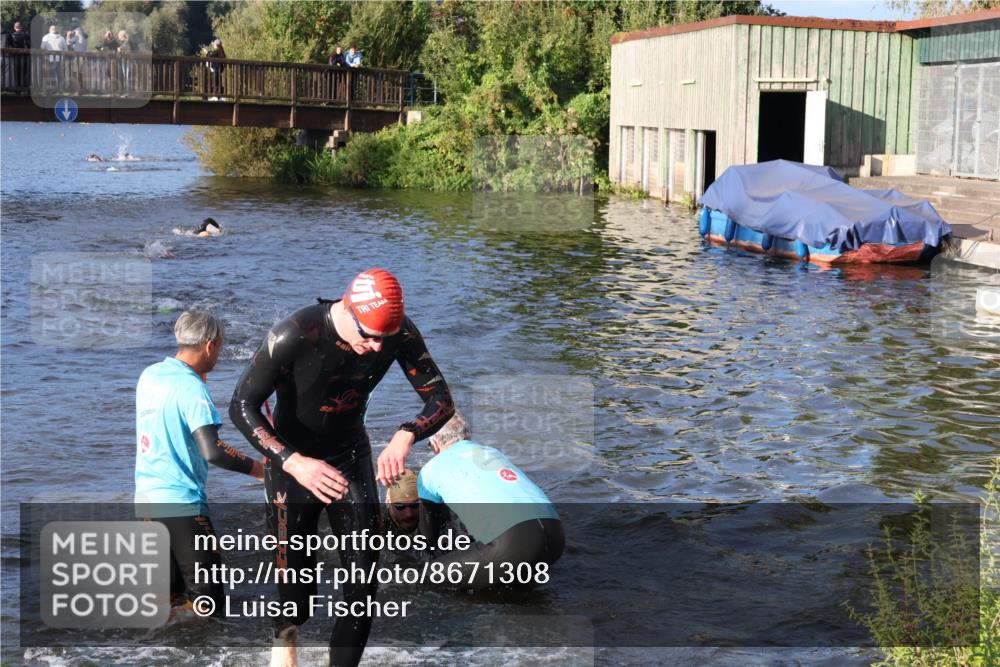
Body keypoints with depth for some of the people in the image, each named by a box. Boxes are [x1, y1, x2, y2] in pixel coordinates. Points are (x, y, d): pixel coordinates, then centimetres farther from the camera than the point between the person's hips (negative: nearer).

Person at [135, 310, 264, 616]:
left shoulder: (150, 374, 7)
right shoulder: (191, 387, -16)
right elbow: (212, 451, -26)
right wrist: (257, 468, -14)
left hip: (146, 497, 8)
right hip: (180, 502, -8)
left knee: (170, 594, 16)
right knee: (209, 602, -1)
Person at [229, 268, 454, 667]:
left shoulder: (401, 333, -18)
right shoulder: (294, 335, -30)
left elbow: (441, 400, -13)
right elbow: (242, 406, -23)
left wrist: (405, 436, -35)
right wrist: (294, 463, -38)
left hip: (351, 457, 3)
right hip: (293, 461, -3)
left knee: (363, 585, -4)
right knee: (298, 587, 1)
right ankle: (285, 634, 35)